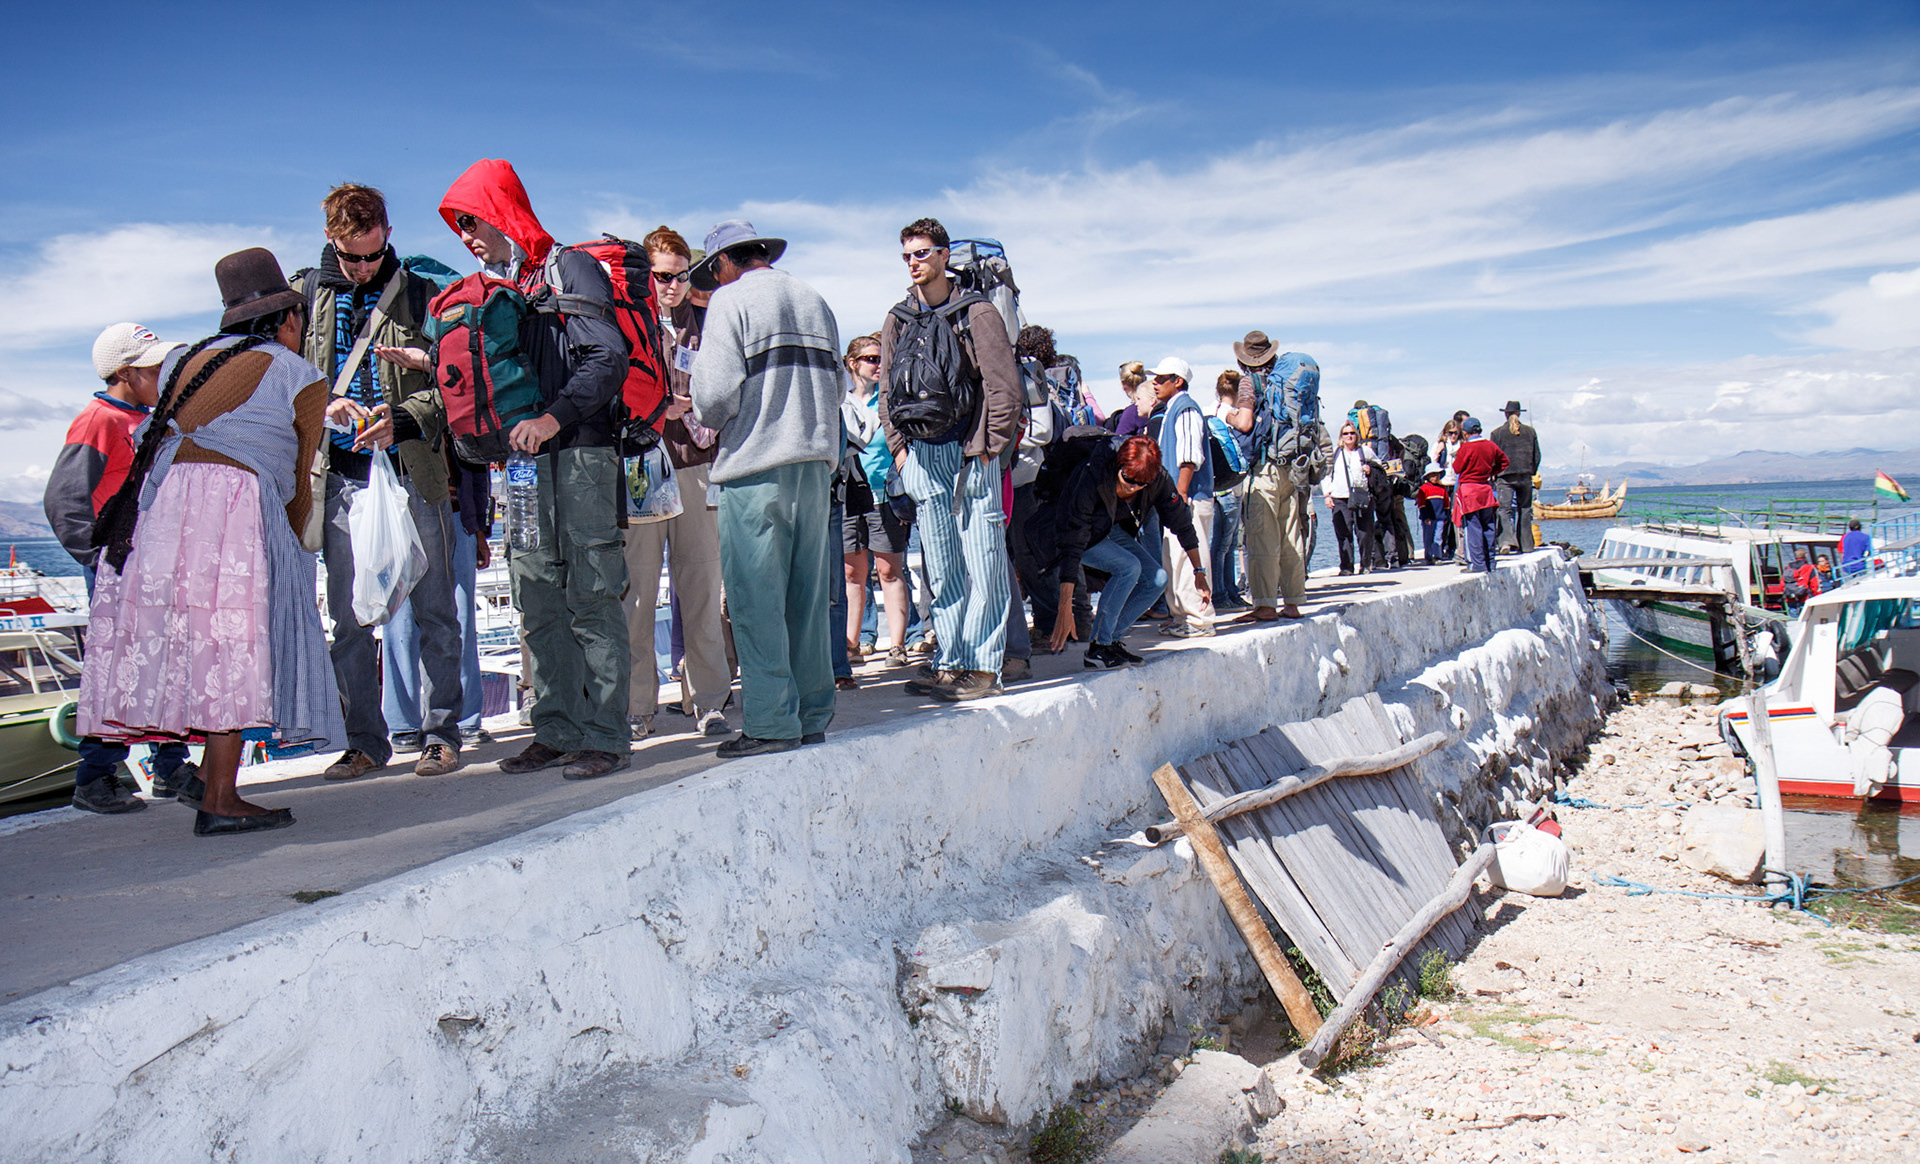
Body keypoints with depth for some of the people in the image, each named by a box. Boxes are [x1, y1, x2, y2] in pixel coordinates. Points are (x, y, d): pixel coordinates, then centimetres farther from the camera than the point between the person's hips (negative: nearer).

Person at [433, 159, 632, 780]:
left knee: (591, 601, -6)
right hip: (523, 464, 8)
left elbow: (608, 357, -16)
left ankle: (606, 736, -2)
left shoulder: (570, 269, -2)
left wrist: (556, 417, -25)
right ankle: (558, 731, 15)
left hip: (580, 456, -8)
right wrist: (436, 361, 16)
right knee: (539, 605, 8)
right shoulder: (500, 287, 22)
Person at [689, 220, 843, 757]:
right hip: (816, 459, 6)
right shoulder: (814, 300, 17)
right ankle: (813, 713, 15)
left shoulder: (731, 299, -2)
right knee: (808, 593, 10)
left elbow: (714, 393, -11)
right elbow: (836, 384, 16)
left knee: (756, 597, -3)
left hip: (757, 466, -6)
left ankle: (770, 721, -3)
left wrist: (713, 425, 8)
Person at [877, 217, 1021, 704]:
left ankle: (983, 668, -1)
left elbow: (1006, 386, -5)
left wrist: (988, 447, -8)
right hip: (921, 456, 5)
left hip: (969, 453, -5)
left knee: (983, 566, -5)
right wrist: (899, 447, 10)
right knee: (942, 571, 8)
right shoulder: (897, 320, 14)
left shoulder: (975, 312, 0)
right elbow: (886, 391, 19)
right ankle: (950, 664, 14)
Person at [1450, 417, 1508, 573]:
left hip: (1469, 489, -6)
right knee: (1488, 527, 11)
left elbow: (1457, 468, -4)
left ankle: (1477, 564, -6)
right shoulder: (1491, 446, 6)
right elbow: (1504, 462, 18)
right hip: (1486, 490, 6)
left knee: (1472, 528, -4)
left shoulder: (1466, 448, -13)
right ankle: (1490, 562, 17)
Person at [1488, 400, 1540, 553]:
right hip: (1525, 477, 3)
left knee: (1504, 509, -7)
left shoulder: (1497, 433, -2)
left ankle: (1507, 540, -27)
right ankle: (1525, 544, 17)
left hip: (1505, 476, -3)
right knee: (1525, 509, 12)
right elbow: (1537, 455, 10)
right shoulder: (1530, 431, 7)